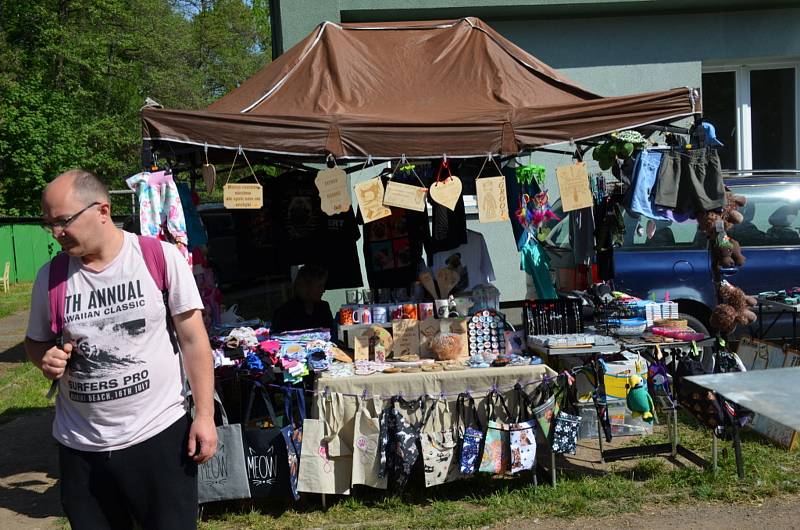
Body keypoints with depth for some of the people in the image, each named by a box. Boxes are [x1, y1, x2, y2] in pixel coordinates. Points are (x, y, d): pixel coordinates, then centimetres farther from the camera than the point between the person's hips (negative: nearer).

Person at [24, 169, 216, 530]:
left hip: (160, 434, -3)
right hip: (80, 446, 3)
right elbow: (36, 342, 15)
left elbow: (193, 339, -5)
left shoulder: (162, 258, -9)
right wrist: (46, 359, -9)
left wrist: (204, 415, -7)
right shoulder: (51, 276, 0)